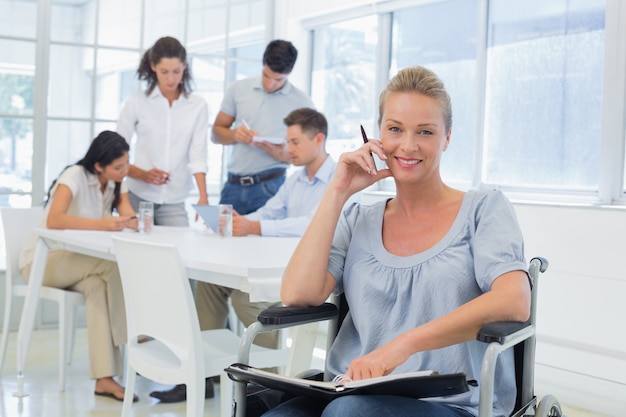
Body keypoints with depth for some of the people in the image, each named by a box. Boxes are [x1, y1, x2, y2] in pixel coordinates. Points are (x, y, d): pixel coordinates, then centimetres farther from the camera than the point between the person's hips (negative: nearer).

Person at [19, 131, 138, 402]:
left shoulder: (116, 183, 2)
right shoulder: (75, 176, -20)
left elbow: (129, 217, -14)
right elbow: (53, 220, -36)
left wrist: (135, 221, -38)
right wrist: (101, 224, -44)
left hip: (76, 261, 6)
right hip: (42, 259, -5)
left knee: (98, 286, -31)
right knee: (112, 268, -31)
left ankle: (104, 378, -35)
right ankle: (131, 336, -17)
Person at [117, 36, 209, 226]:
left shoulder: (198, 106, 2)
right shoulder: (137, 102, 0)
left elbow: (198, 155, -4)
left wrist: (203, 196, -19)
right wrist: (143, 175, -18)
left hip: (174, 202, 1)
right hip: (137, 197, 0)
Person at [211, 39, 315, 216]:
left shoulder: (302, 103, 1)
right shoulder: (238, 89, 7)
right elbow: (216, 132, 13)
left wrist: (282, 155, -16)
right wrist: (235, 135, -9)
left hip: (269, 187, -2)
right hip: (233, 185, 3)